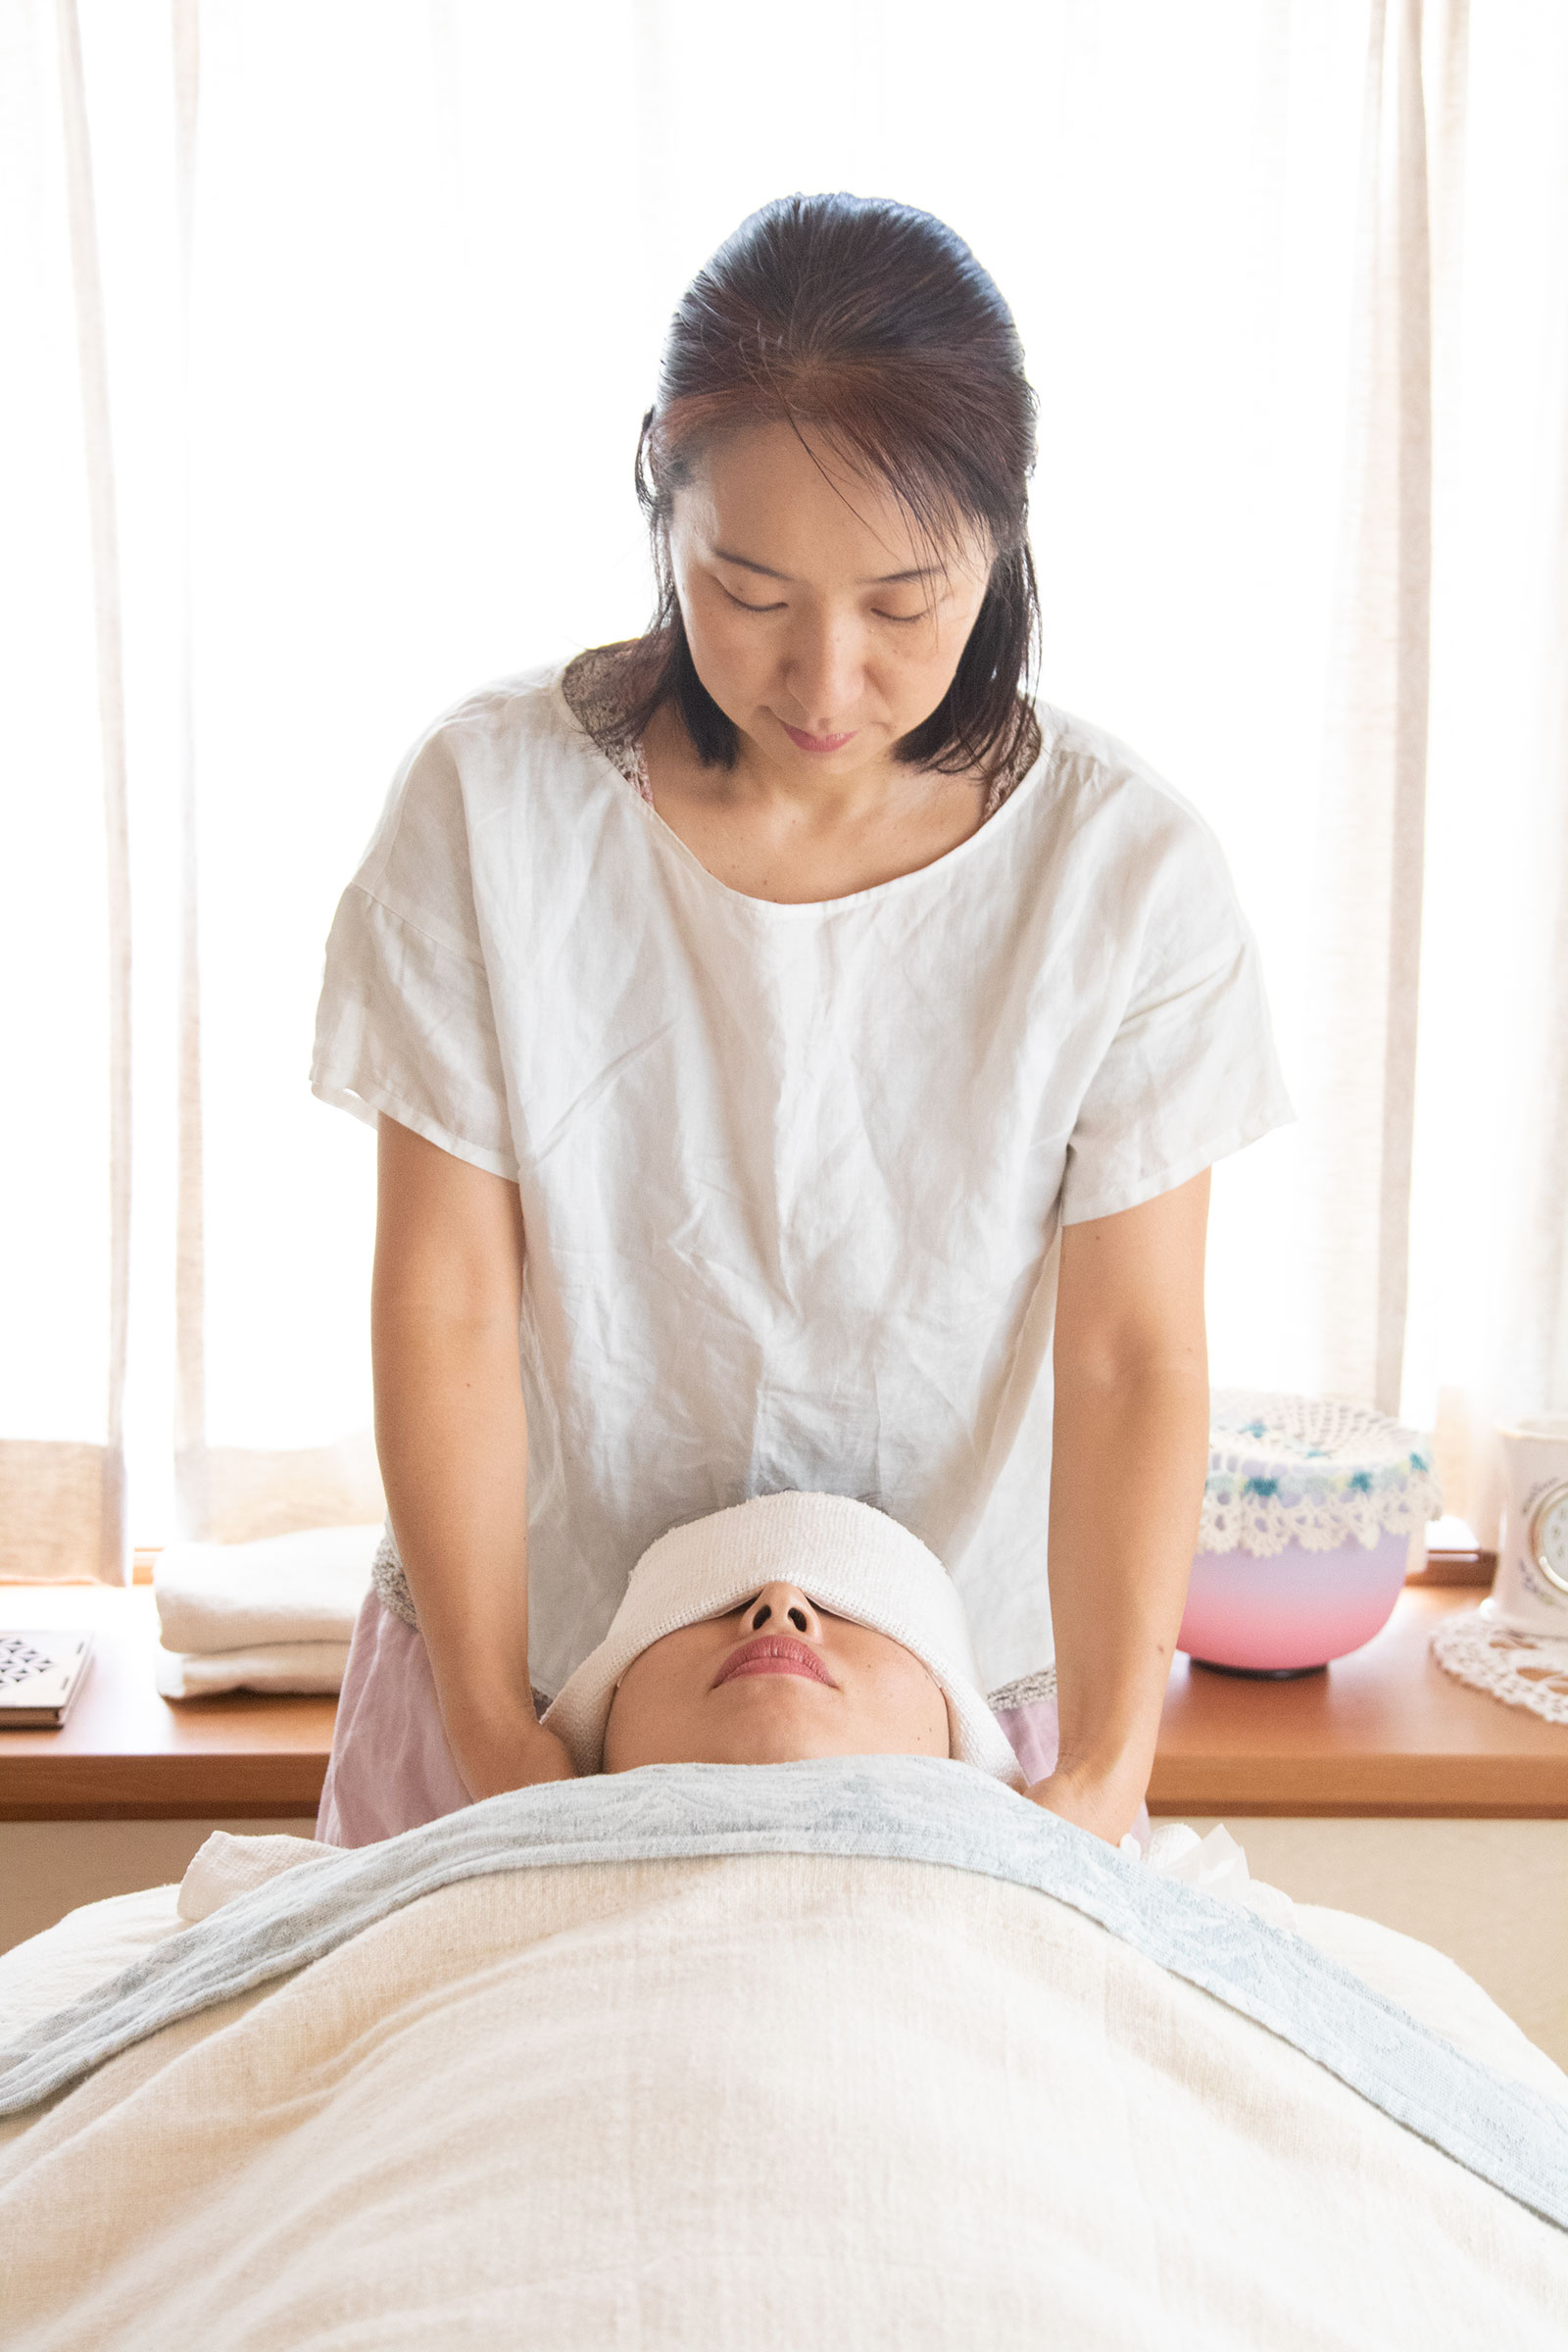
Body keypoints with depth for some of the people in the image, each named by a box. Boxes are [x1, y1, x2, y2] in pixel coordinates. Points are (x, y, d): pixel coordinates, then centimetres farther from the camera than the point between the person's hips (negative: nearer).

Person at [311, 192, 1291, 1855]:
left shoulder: (1128, 872, -13)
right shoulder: (488, 803, -13)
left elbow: (1134, 1355, -13)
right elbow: (444, 1300, -11)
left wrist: (1105, 1773, -22)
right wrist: (490, 1727, -13)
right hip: (539, 1653, 1)